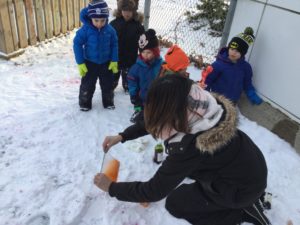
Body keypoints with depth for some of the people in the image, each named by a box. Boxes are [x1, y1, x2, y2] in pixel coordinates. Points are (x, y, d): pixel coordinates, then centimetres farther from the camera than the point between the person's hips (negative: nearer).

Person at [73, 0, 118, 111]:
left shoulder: (110, 30, -12)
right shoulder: (85, 29, -19)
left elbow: (114, 45, 0)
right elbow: (77, 44, -13)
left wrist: (114, 61, -2)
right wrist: (80, 63, -14)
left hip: (106, 63, 2)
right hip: (90, 63, -2)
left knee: (107, 84, 15)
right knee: (87, 85, 8)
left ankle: (108, 102, 35)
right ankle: (84, 103, 28)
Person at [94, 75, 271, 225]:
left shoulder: (191, 146, -36)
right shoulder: (197, 107, -16)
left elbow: (154, 191, -23)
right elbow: (154, 122, 2)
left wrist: (111, 187, -10)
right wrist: (121, 137, 0)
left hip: (243, 186, -7)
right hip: (246, 162, 7)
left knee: (175, 203, 6)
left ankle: (244, 210, 6)